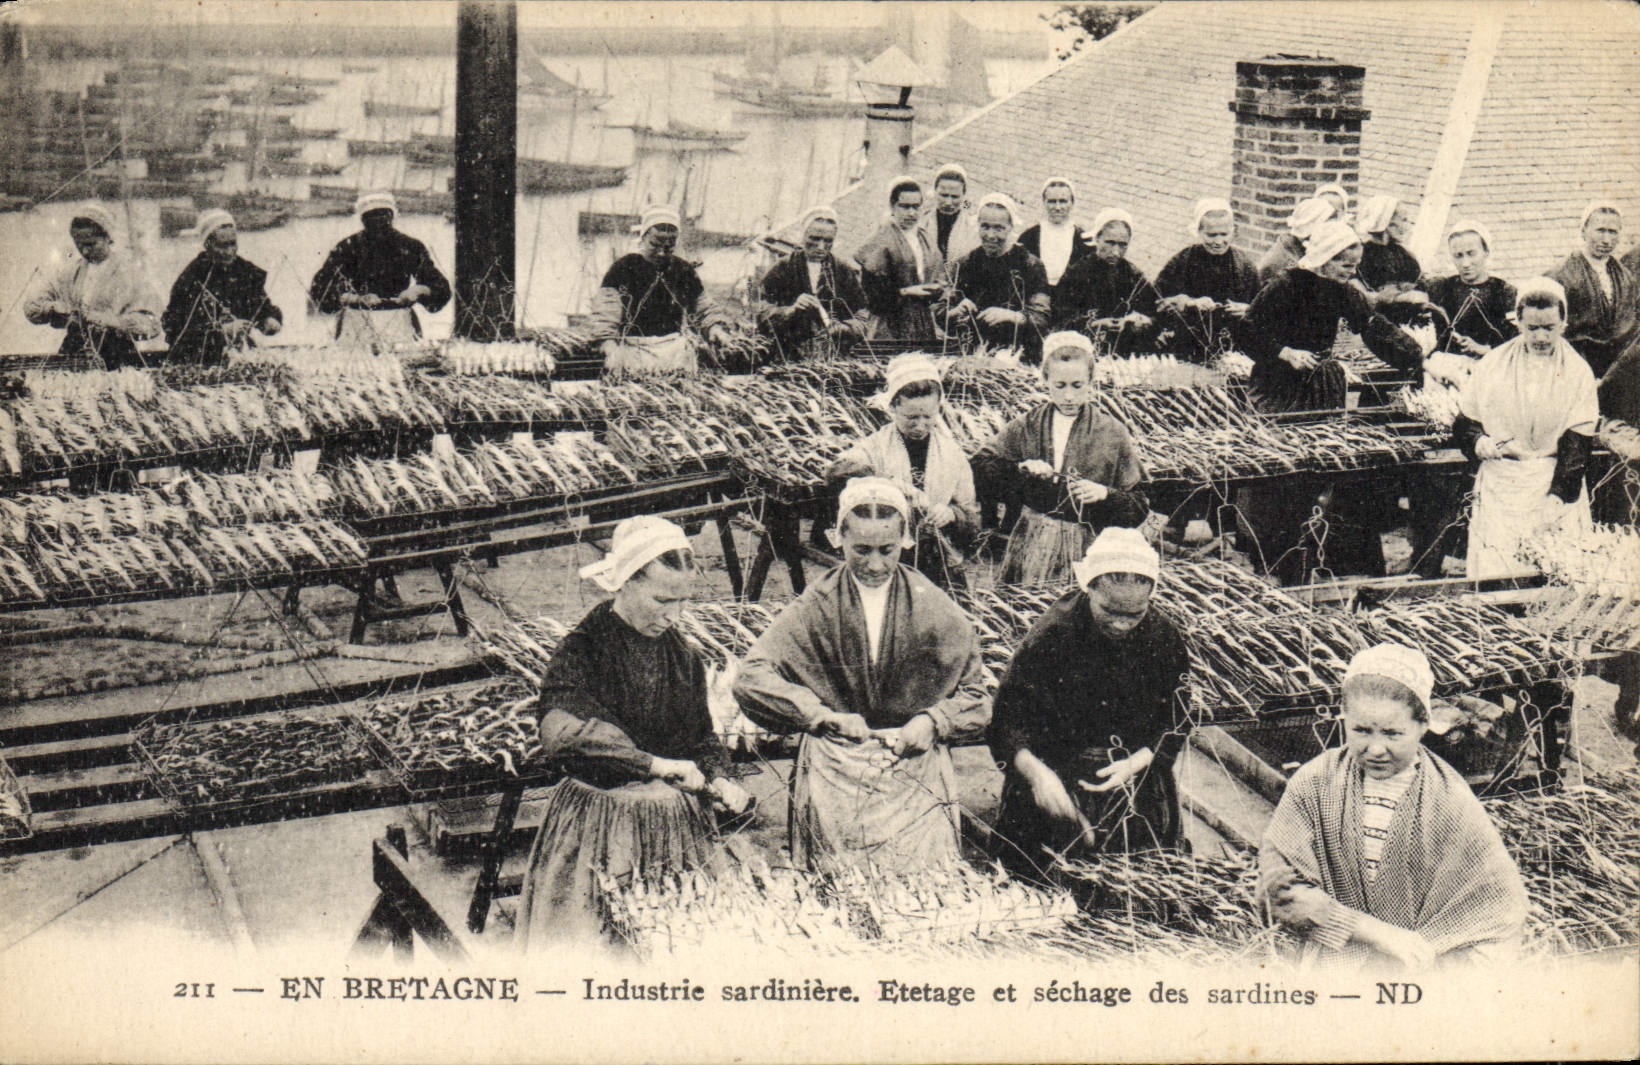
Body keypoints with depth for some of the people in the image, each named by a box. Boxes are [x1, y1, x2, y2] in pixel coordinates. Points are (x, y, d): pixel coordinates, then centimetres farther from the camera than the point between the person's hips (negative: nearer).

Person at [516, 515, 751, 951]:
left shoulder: (684, 656, 8)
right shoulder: (583, 649, -11)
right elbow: (561, 733, -28)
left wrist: (718, 781, -3)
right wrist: (655, 764, -28)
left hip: (676, 824, 5)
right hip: (597, 825, -5)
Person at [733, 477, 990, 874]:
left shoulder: (935, 610, 9)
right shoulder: (816, 607, 6)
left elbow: (975, 697, 15)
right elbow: (751, 680, -2)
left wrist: (934, 722, -4)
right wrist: (823, 716, -12)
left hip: (915, 757, 1)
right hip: (835, 760, -1)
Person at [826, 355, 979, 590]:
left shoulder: (952, 452, 10)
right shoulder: (876, 447, 3)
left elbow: (973, 520, 12)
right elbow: (836, 471, -18)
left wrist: (951, 514, -11)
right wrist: (890, 483, -30)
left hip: (943, 573, 2)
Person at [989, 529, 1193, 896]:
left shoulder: (1164, 639, -4)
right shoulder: (1051, 635, -14)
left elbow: (1176, 721, 6)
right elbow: (1007, 718, -13)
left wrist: (1138, 762, -12)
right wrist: (1035, 773, -31)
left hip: (1136, 767, 3)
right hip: (1054, 768, -2)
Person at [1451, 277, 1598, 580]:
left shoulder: (1578, 372, 2)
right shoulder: (1492, 366, 4)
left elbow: (1577, 444, -5)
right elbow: (1463, 425, 10)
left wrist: (1556, 498, -16)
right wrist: (1484, 445, -12)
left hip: (1557, 485, 0)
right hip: (1500, 485, 0)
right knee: (1494, 576, -8)